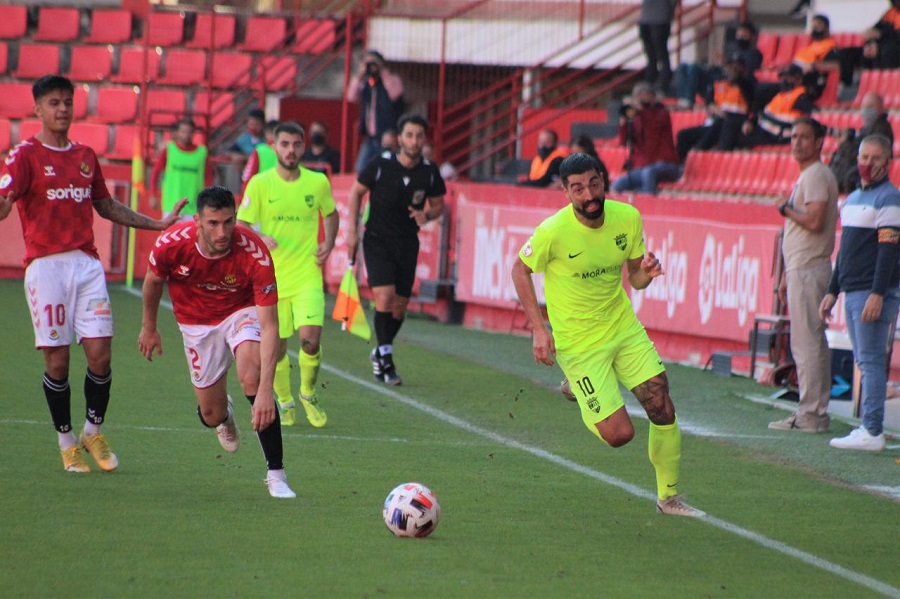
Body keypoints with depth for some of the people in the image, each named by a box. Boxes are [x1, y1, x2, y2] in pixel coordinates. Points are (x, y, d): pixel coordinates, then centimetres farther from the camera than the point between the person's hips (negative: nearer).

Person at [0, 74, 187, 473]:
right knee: (57, 360, -3)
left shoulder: (85, 156, 16)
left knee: (100, 353, -4)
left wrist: (157, 224, 27)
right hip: (46, 264, -4)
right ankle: (67, 442, 12)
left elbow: (105, 205, 27)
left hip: (87, 263, 4)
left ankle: (93, 432, 15)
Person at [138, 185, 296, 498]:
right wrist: (149, 326, 13)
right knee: (212, 415, 4)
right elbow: (153, 280, -2)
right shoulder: (171, 244, -28)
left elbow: (269, 325, -35)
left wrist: (265, 389, -43)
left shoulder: (254, 252, -35)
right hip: (197, 322, 2)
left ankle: (276, 472, -20)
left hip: (242, 311, -2)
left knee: (252, 377, -31)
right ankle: (225, 416, 46)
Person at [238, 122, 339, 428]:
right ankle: (284, 402, 27)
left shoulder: (318, 182, 3)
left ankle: (308, 394, 12)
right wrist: (259, 239, -22)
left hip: (307, 275, 0)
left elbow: (330, 214, 22)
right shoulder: (259, 184, -3)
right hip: (272, 277, 0)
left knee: (310, 339, -15)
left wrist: (328, 243, 5)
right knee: (277, 346, 4)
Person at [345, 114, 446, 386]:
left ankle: (380, 353, 29)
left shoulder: (430, 172, -3)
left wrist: (427, 215, -12)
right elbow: (356, 192, 3)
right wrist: (352, 230, -1)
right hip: (377, 240, -3)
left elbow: (438, 204, 11)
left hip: (407, 243, 3)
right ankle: (385, 358, -10)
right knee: (385, 296, -18)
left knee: (400, 305, 5)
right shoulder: (380, 165, -10)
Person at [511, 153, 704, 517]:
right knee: (619, 435, -8)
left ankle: (668, 497, 18)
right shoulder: (553, 231, -21)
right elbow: (520, 270, -5)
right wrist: (539, 329, -11)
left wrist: (647, 272, -19)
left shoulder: (628, 217, -7)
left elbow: (635, 278, 6)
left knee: (663, 409, -5)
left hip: (625, 328, 4)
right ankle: (580, 393, 26)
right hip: (579, 344, -4)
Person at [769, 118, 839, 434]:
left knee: (805, 342, -11)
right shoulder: (807, 176, 20)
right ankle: (817, 410, 14)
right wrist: (787, 275, 23)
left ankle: (809, 414, -12)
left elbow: (815, 221, -26)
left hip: (808, 271, -11)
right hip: (801, 269, 11)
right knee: (813, 342, 11)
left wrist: (785, 208, -9)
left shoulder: (816, 176, -13)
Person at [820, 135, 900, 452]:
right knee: (864, 362, 9)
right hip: (852, 293, 9)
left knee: (871, 361, -11)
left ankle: (872, 432, -12)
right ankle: (869, 428, 12)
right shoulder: (853, 198, 20)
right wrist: (832, 291, 22)